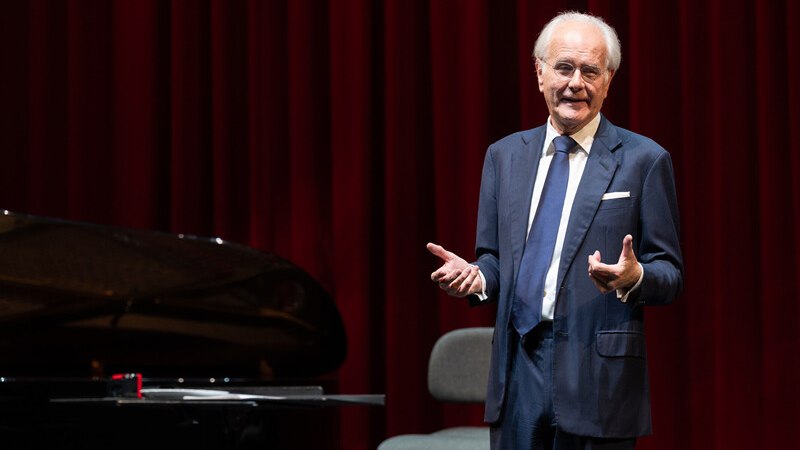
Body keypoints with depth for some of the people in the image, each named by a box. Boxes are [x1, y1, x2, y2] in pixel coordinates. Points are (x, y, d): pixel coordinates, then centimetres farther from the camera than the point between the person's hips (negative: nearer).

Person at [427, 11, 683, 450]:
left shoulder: (644, 159, 0)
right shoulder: (504, 155, 13)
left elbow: (670, 274, 0)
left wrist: (633, 277, -22)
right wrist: (476, 276, -6)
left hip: (597, 377, -4)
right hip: (518, 370, 4)